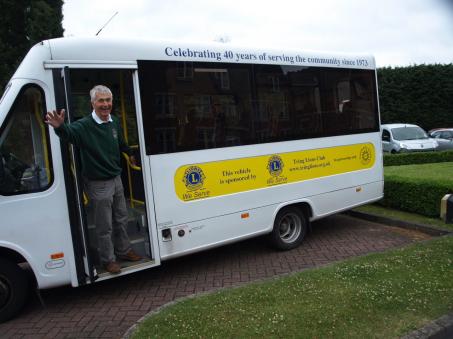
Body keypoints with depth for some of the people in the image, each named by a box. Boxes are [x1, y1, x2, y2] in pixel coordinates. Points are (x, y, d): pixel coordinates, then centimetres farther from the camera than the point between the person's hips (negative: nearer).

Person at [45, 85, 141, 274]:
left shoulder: (114, 122, 2)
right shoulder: (84, 125, -19)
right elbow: (70, 133, -42)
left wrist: (130, 154, 35)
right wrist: (59, 127, -64)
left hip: (116, 180, 7)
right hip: (98, 185, -7)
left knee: (121, 219, 20)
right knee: (104, 227, 7)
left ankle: (123, 251, 40)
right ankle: (108, 260, 26)